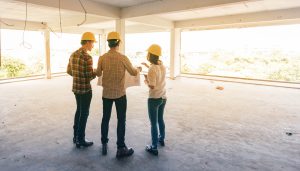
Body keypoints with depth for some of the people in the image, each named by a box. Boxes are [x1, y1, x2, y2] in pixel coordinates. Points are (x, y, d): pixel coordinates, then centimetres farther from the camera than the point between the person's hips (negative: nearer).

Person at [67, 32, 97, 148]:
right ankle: (81, 140, 17)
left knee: (78, 111, 21)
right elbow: (90, 76, -19)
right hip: (85, 89, -8)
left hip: (76, 88, 8)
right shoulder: (87, 57, -19)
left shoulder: (73, 54, 6)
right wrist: (96, 71, 0)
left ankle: (76, 136, 32)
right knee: (84, 114, 5)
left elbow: (69, 71, 13)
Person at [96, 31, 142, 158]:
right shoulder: (123, 58, -13)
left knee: (105, 118, 16)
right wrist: (139, 69, 19)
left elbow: (98, 74, 8)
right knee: (121, 120, 6)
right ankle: (121, 148, 13)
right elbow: (133, 73, -3)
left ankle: (104, 145, 27)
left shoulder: (102, 58, -5)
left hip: (106, 93, 3)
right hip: (120, 93, -3)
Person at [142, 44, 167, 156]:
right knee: (160, 119, 25)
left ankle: (154, 148, 15)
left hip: (154, 99, -7)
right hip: (163, 98, 8)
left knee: (153, 123, 4)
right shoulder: (162, 66, 1)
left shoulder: (152, 69, -22)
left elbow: (152, 86, -25)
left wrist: (146, 79, -7)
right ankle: (161, 139, 43)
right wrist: (148, 66, 23)